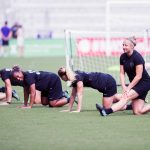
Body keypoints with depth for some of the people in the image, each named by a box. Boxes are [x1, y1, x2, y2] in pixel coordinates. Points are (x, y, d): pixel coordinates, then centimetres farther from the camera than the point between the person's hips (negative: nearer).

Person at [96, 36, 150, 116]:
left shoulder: (137, 57, -19)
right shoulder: (123, 57, 2)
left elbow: (138, 76, -19)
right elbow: (122, 73, 2)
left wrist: (128, 88, -17)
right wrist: (124, 87, -13)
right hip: (135, 83, 7)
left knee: (126, 97, -27)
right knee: (137, 112, -3)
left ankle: (107, 111, -41)